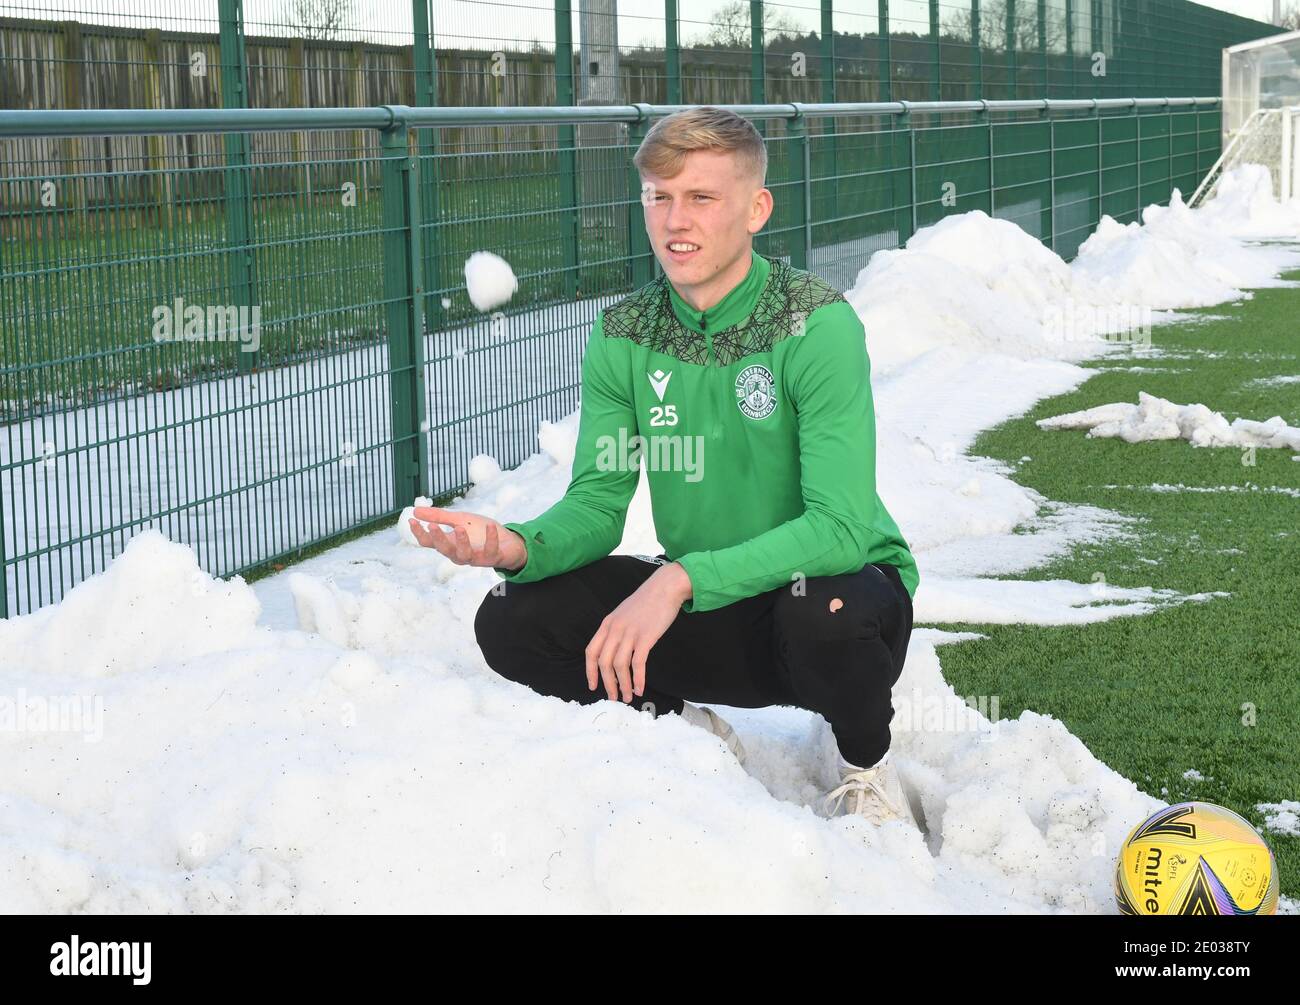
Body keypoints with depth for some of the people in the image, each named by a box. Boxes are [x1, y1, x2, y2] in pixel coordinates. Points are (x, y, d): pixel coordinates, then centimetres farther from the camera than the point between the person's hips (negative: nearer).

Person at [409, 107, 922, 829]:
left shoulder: (817, 326, -20)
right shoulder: (624, 337, -3)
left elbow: (839, 526, -28)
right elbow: (599, 502, -4)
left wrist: (679, 579, -38)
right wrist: (515, 546, -28)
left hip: (832, 588, -4)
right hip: (704, 610, 4)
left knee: (824, 608, -39)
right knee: (512, 619, -15)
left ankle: (867, 768, -4)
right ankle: (688, 733, 11)